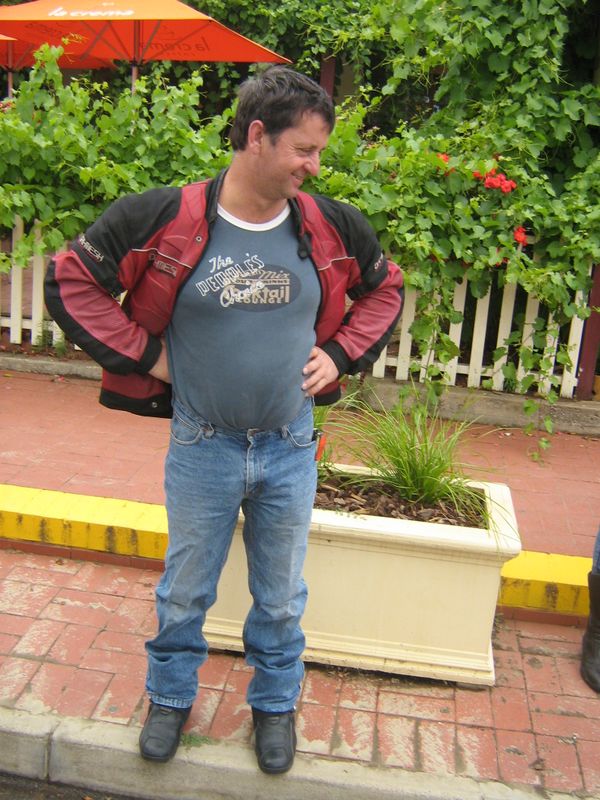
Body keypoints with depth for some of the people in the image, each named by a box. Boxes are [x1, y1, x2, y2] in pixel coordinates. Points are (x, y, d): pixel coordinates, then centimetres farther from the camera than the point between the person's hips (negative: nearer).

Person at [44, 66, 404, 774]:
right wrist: (144, 354, -11)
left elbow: (384, 288, 13)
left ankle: (275, 703, 43)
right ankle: (171, 696, 44)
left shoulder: (331, 227, -5)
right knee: (185, 590, 18)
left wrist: (339, 354, 0)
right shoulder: (165, 219, -15)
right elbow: (69, 280, -8)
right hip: (201, 449, -2)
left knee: (281, 595, 18)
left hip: (290, 449, 2)